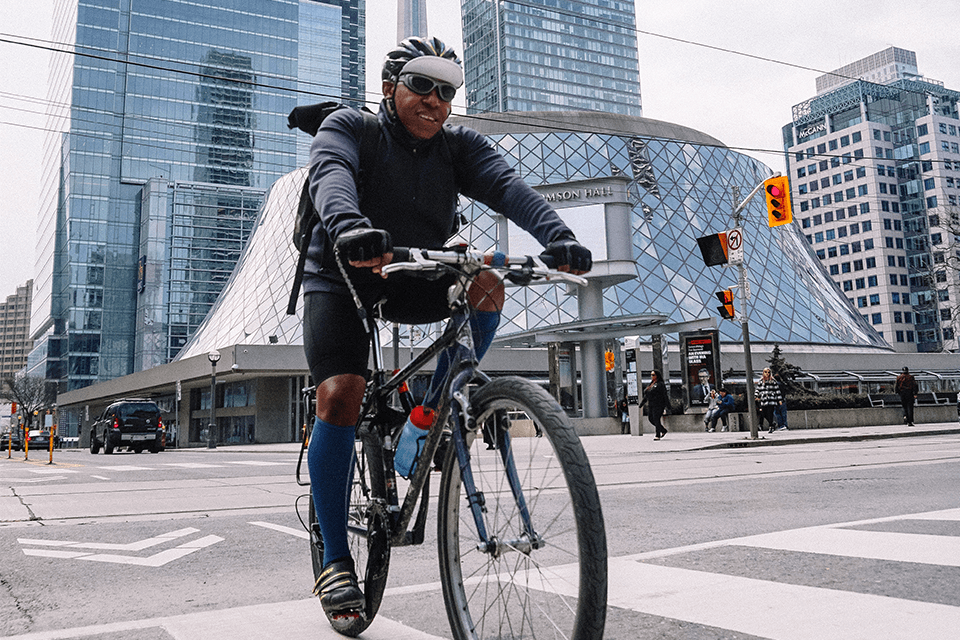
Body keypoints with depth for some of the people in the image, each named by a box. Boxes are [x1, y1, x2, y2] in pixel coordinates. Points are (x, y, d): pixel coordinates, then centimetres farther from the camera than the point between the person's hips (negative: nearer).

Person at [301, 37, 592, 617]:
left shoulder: (460, 146, 1)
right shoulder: (350, 128, -7)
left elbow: (506, 185, -18)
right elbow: (331, 175, -30)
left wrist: (557, 235, -39)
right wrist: (348, 224, -54)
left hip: (417, 281, 3)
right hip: (344, 278, -3)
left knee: (486, 286, -25)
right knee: (340, 395, -22)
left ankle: (432, 413, -7)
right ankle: (336, 560, -9)